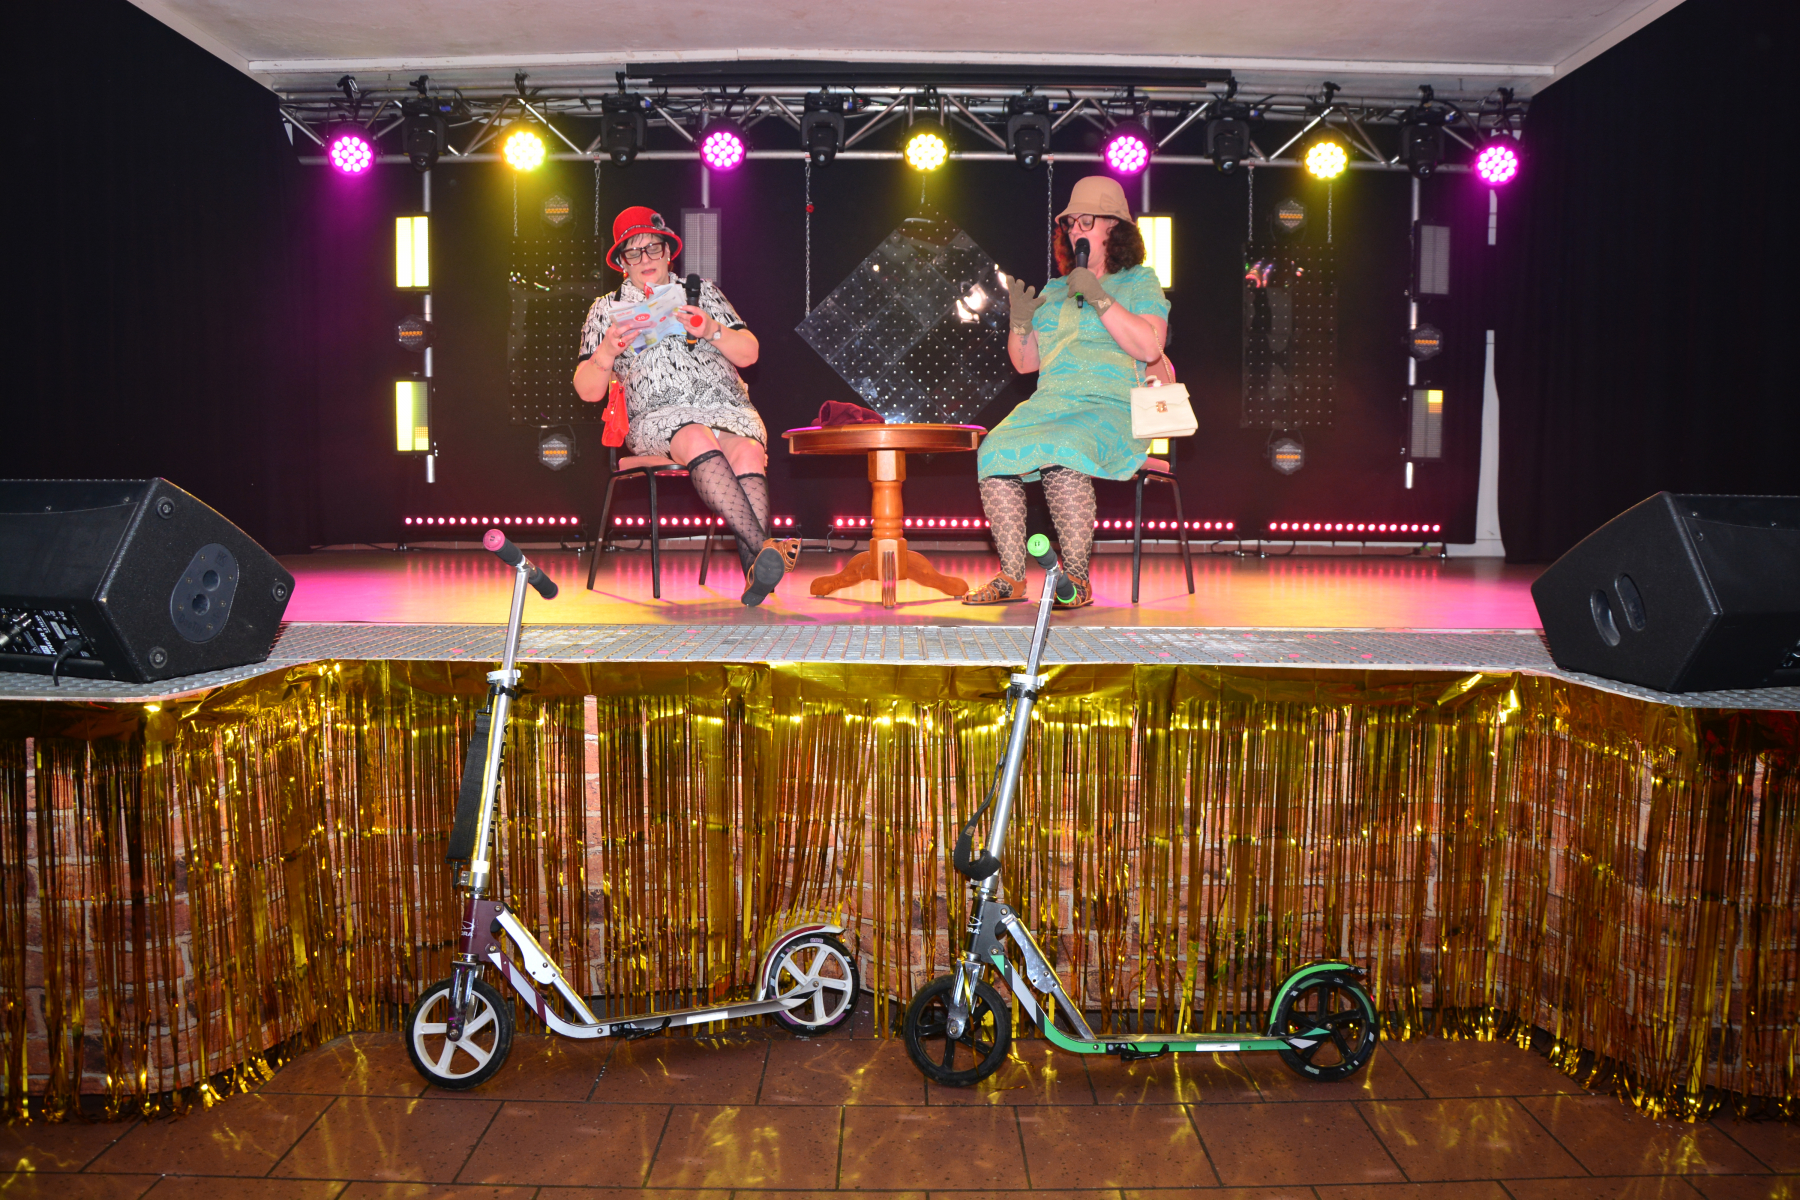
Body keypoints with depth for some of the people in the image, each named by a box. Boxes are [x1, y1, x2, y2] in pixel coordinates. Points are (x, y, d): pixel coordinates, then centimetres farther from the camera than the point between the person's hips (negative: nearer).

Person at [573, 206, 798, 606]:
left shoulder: (703, 291, 21)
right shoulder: (606, 310, 18)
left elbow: (748, 353, 12)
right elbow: (587, 391, 11)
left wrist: (712, 331, -7)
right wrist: (608, 351, -8)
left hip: (727, 406, 2)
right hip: (658, 415, -1)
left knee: (749, 452, -34)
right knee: (700, 440, -38)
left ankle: (754, 572, -46)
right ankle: (764, 548, -48)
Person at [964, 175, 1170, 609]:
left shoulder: (1139, 282, 10)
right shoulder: (1054, 291, 25)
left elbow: (1149, 347, -8)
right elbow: (1025, 363, 23)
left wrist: (1100, 299, -12)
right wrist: (1020, 323, 4)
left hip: (1111, 410, -5)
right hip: (1049, 405, 5)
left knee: (1059, 450, -37)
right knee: (995, 451, -25)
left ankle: (1077, 578, -28)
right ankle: (1011, 577, -22)